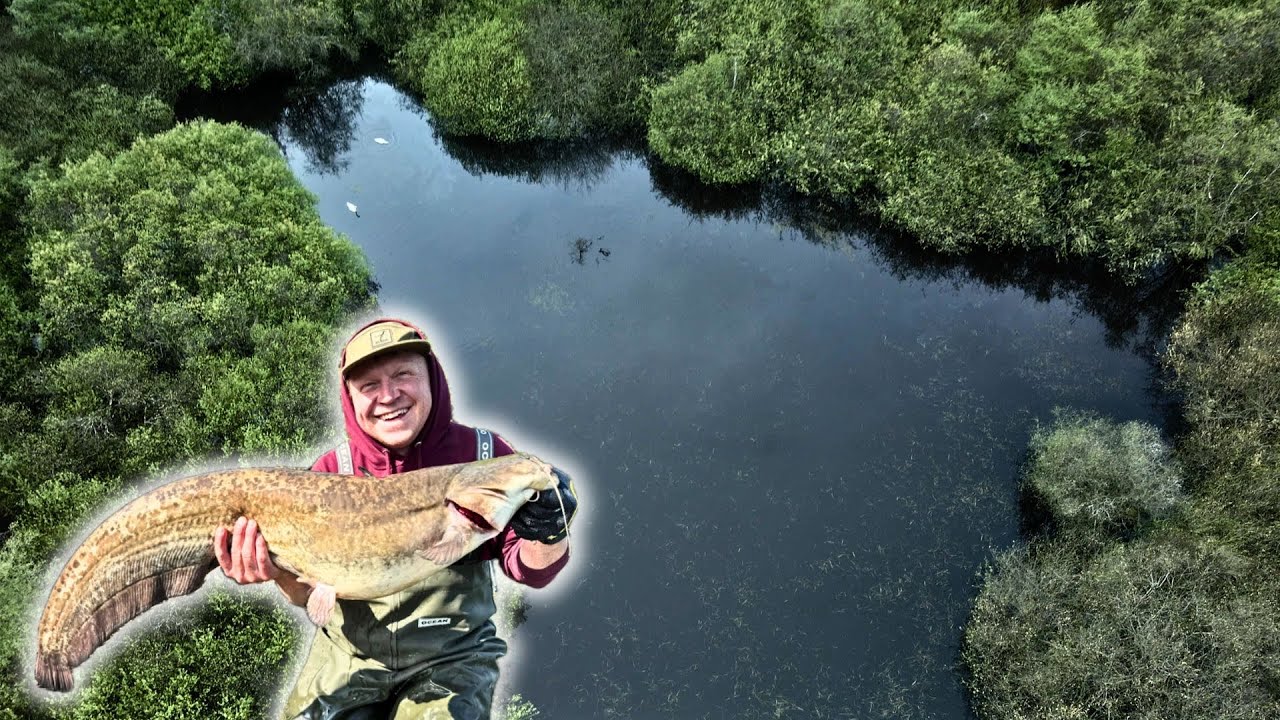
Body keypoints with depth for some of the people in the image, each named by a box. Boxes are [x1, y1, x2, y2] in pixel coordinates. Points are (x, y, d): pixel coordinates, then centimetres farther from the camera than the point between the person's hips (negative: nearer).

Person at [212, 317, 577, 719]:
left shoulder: (484, 455, -11)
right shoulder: (331, 473, -6)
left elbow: (530, 570, -7)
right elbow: (313, 592, -4)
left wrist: (548, 534, -29)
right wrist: (283, 573, -27)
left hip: (454, 656, -2)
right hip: (348, 655, 2)